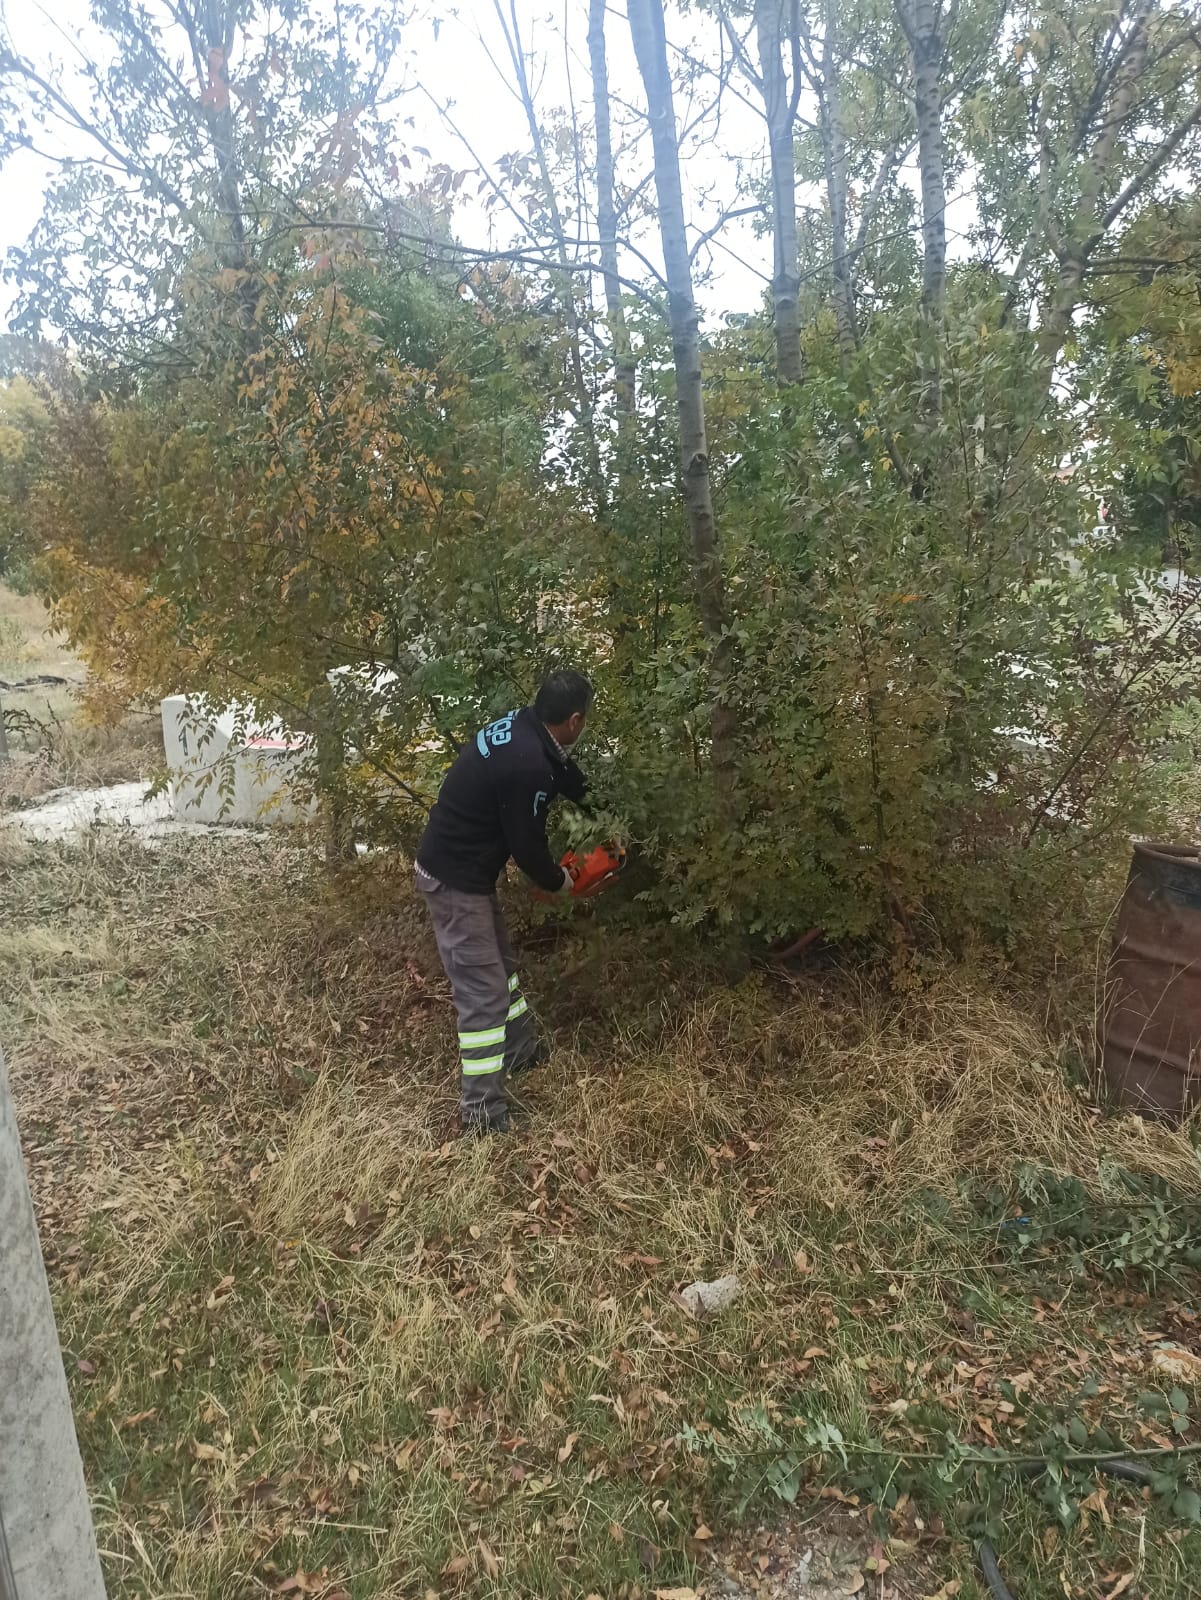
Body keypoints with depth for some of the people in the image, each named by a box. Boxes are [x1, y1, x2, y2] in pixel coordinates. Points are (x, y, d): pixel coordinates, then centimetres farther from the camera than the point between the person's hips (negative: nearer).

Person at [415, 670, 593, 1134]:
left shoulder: (521, 725, -1)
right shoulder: (527, 766, -29)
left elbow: (567, 774, 18)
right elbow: (528, 847, -18)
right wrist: (559, 882, 1)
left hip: (464, 867, 10)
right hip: (455, 881, -10)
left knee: (500, 963, 23)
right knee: (483, 991, -4)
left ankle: (522, 1052, 42)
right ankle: (484, 1112, 4)